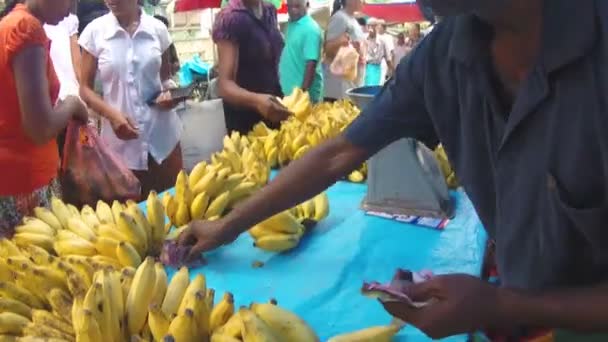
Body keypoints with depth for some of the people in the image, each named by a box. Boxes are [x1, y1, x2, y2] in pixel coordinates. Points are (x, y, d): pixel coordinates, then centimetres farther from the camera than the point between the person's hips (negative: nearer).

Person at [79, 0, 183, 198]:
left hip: (163, 134, 1)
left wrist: (169, 93, -7)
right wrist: (111, 114, -16)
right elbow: (85, 88, 2)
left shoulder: (157, 28, 2)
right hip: (120, 139, -1)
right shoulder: (95, 31, -2)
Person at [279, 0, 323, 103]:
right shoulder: (291, 25, 9)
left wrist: (303, 92, -25)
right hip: (287, 90, 9)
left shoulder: (311, 29, -16)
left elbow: (311, 63, -21)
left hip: (301, 92, -8)